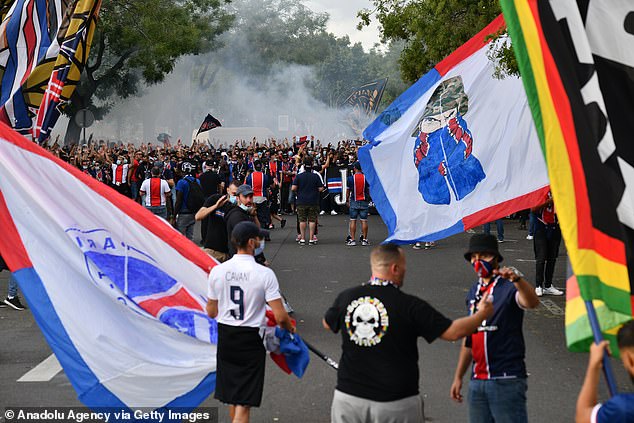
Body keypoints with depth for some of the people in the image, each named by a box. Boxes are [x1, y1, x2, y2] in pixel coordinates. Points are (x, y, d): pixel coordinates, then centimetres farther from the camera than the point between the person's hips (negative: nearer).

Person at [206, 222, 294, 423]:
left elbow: (211, 312, 5)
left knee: (232, 395, 22)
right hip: (251, 340, -4)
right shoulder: (265, 274, -15)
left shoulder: (217, 271, -5)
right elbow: (280, 316, -15)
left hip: (225, 336, 4)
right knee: (244, 403, 0)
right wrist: (290, 328, 7)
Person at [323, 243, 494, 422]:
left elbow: (327, 323, 18)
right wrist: (482, 314, 9)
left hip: (348, 396, 3)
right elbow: (453, 332, -9)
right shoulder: (409, 305, -12)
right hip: (396, 404, -3)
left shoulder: (346, 297, -2)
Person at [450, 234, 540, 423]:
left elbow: (532, 303, -31)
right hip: (477, 381, 7)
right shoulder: (474, 291, 13)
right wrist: (458, 377, 19)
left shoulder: (508, 286, -8)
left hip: (506, 380, -7)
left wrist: (517, 279, -49)